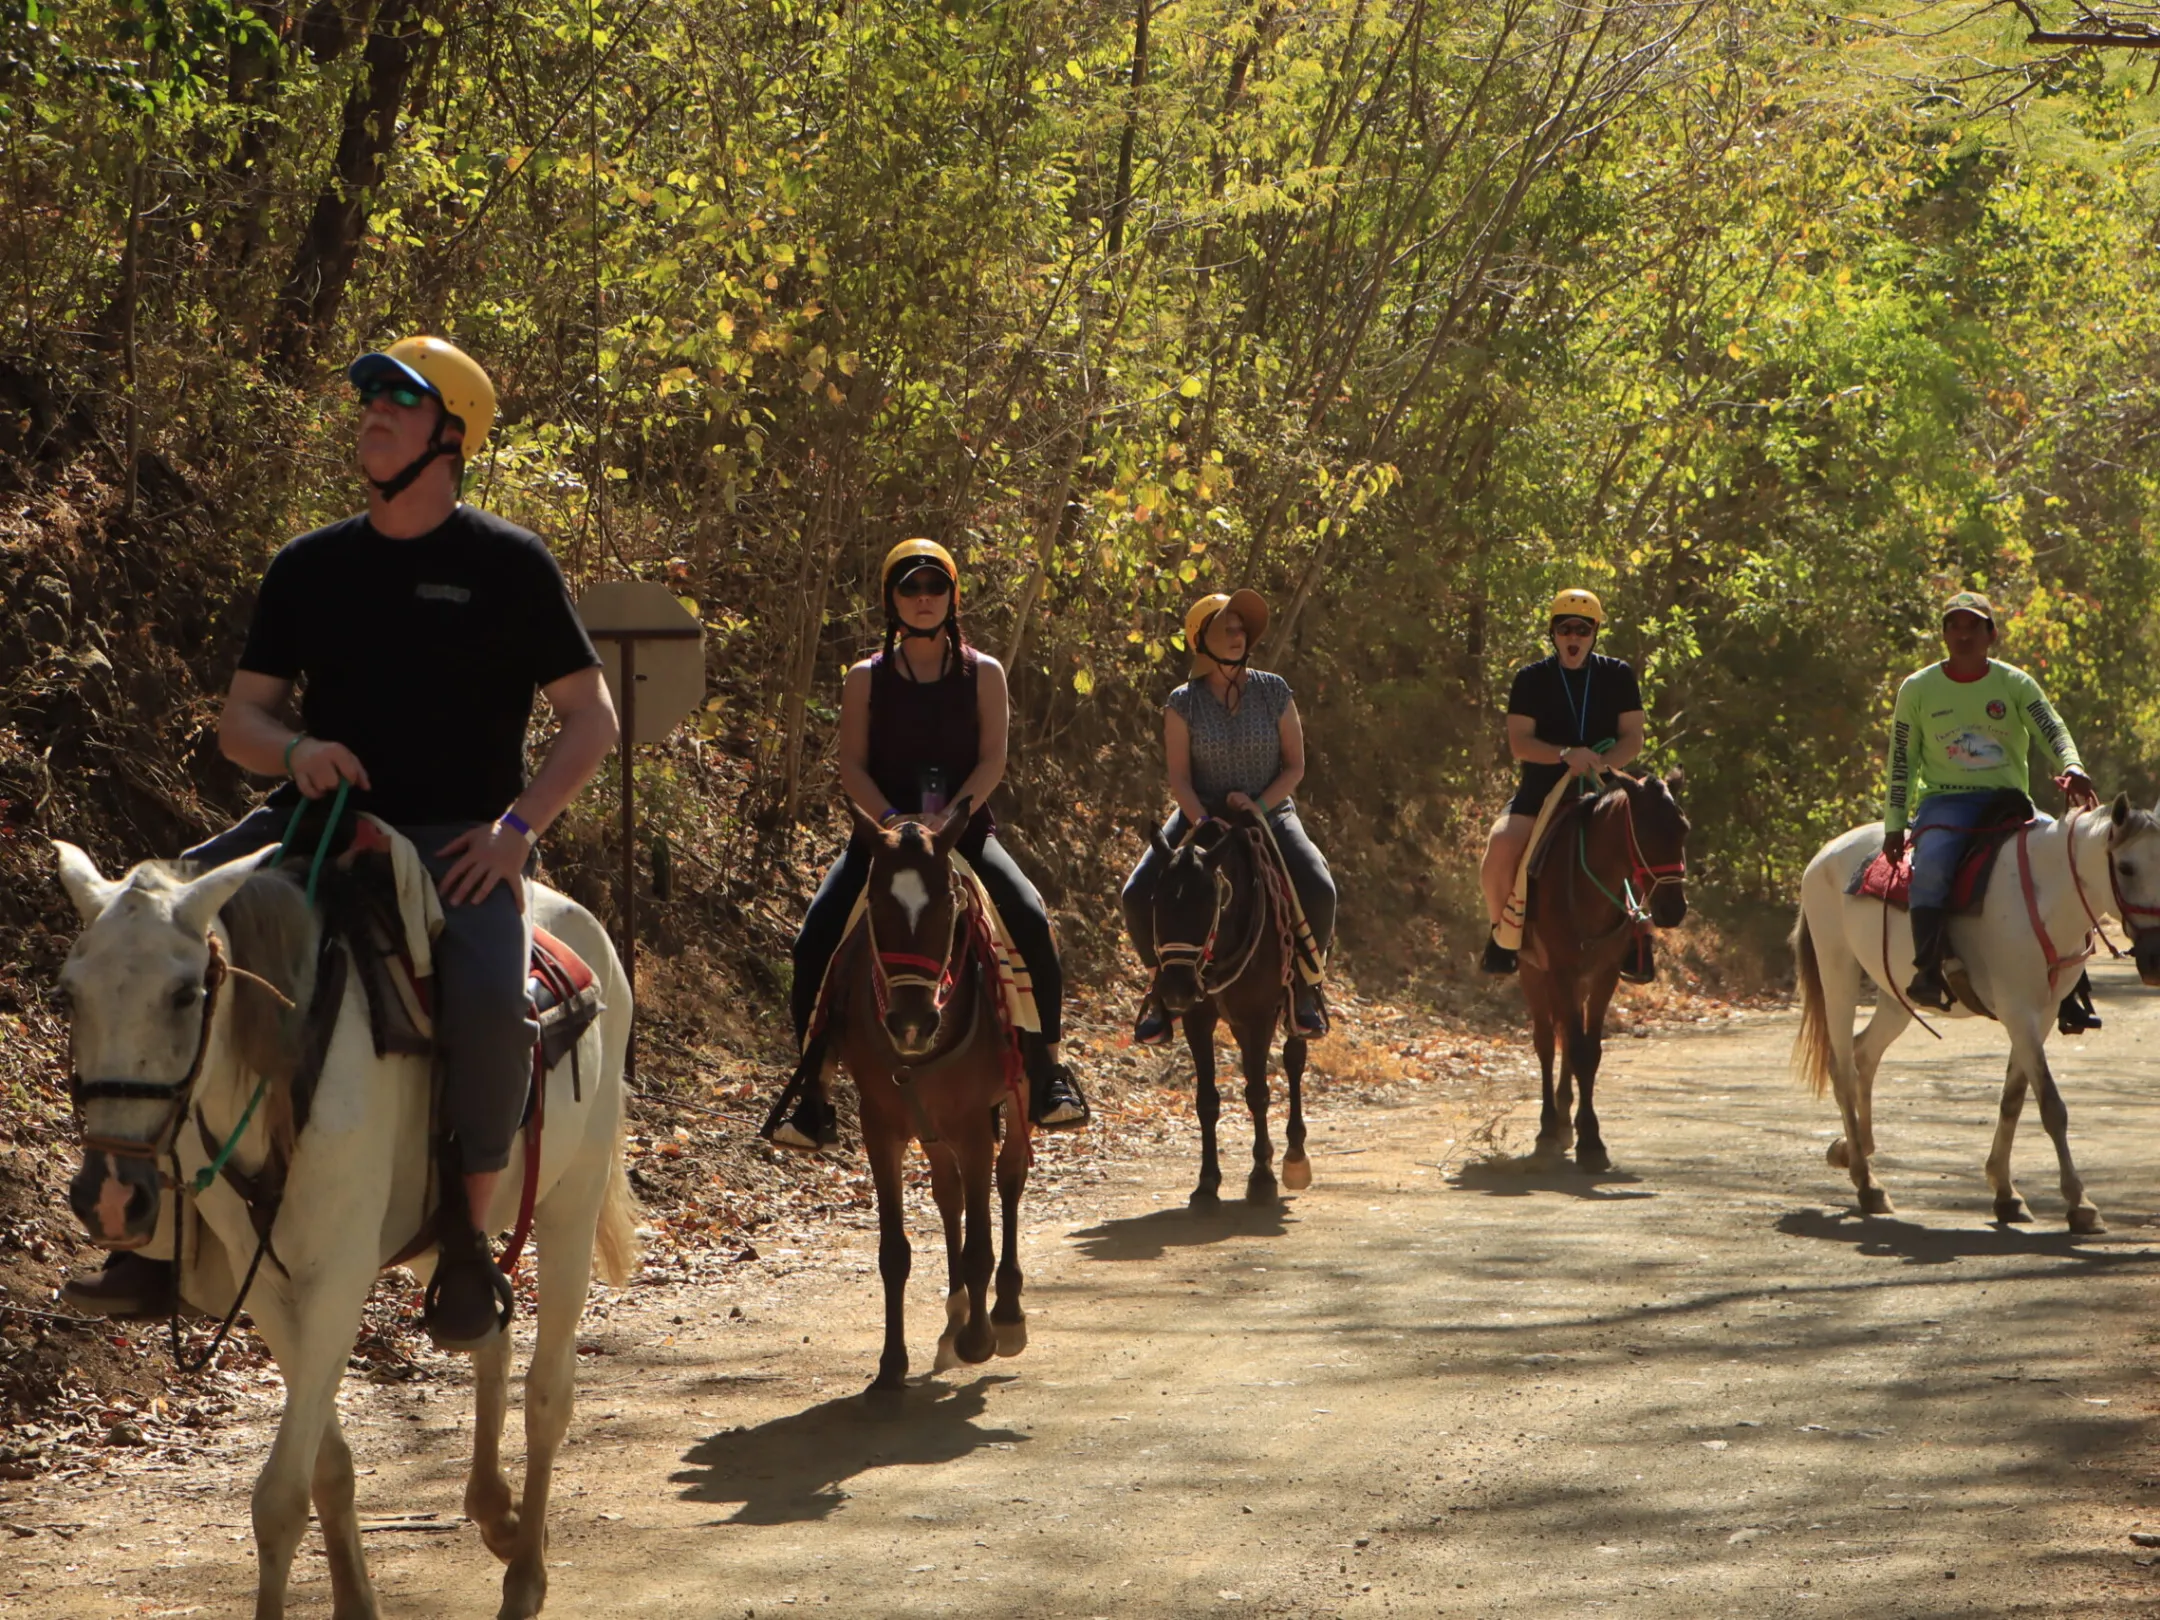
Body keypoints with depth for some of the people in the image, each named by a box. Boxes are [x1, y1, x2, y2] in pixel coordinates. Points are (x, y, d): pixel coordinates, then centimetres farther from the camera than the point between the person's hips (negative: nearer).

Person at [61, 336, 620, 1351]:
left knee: (488, 1001, -35)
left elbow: (592, 717, 2)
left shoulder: (508, 565, 1)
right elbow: (240, 717, 13)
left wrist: (519, 825, -12)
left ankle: (468, 1238, -15)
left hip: (458, 842, -4)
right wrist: (293, 752, -11)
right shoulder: (308, 567, 12)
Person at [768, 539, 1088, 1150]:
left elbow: (992, 760, -3)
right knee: (816, 939, -20)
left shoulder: (983, 674, 7)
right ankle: (812, 1092, -12)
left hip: (966, 831, -1)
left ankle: (1048, 1074, -16)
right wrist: (891, 821, -19)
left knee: (1031, 919, -27)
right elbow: (851, 766, 0)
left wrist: (951, 816, -20)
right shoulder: (866, 679, 7)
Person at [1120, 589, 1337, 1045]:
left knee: (1318, 891, -27)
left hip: (1269, 813, 0)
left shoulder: (1275, 692, -3)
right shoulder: (1183, 703, -5)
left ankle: (1303, 983, -2)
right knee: (1138, 896, -20)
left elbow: (1295, 766, -1)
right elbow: (1179, 777, -7)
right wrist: (1205, 827, -23)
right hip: (1202, 814, 0)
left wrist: (1260, 806, -17)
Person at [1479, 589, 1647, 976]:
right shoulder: (1531, 679, 1)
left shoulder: (1618, 675, 5)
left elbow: (1633, 738, -1)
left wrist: (1601, 763, -21)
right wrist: (1566, 755, -24)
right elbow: (1518, 741, -7)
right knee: (1501, 845, -30)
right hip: (1541, 790, -1)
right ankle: (1501, 930, -5)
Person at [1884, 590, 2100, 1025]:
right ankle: (1928, 974, -33)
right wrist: (1895, 826, -1)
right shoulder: (1917, 689, 5)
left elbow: (2051, 731, -10)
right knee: (1932, 861, -35)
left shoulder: (2015, 684, 5)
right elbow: (1902, 761, 6)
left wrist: (2072, 769, -32)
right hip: (1945, 803, -2)